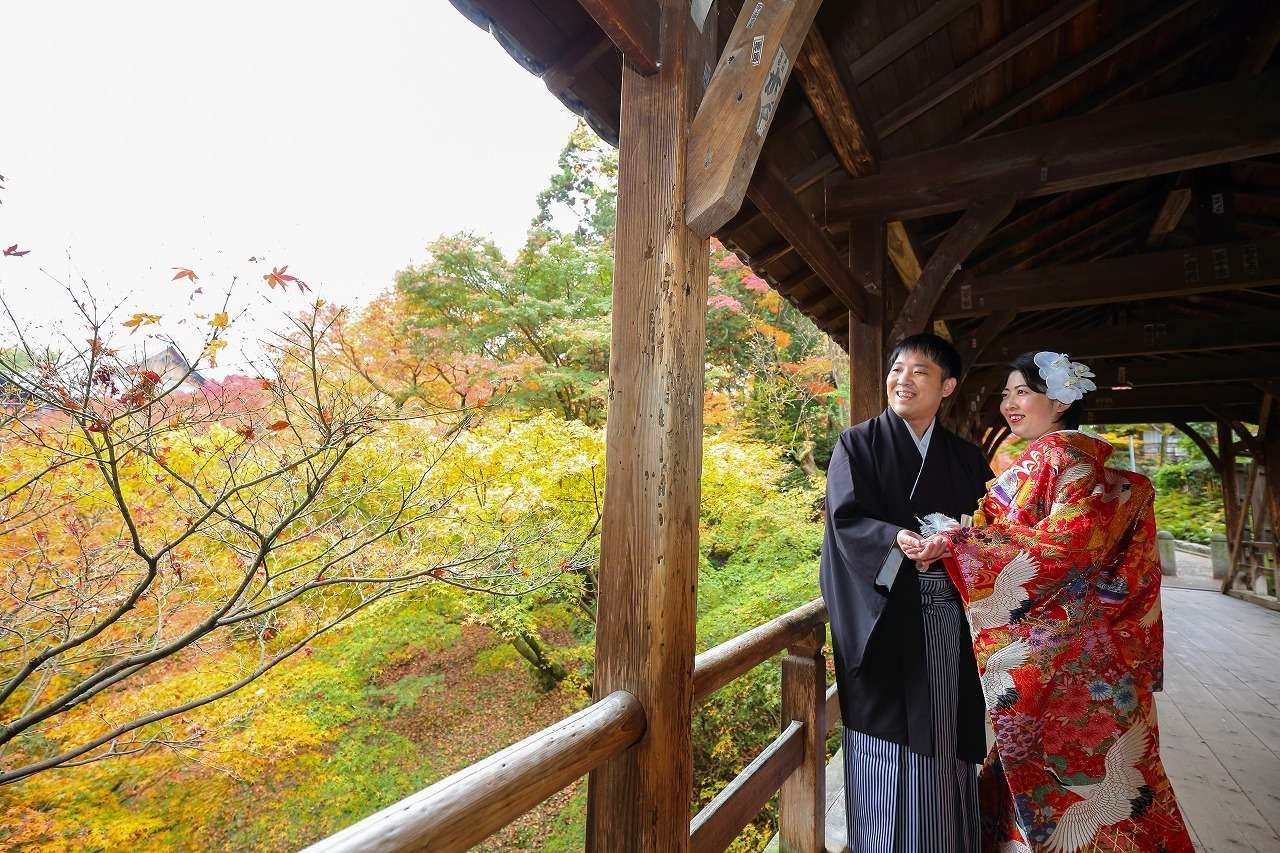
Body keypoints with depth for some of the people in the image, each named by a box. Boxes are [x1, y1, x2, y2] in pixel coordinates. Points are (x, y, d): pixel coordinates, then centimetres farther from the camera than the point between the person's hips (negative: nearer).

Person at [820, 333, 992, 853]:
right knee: (888, 737, 2)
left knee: (943, 738, 11)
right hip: (887, 618, -3)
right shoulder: (858, 445, 0)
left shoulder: (966, 457, 12)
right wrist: (897, 540, -27)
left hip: (948, 620, 4)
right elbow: (845, 519, -10)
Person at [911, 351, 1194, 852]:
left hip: (1058, 654, -9)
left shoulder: (1064, 454, -13)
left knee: (1069, 764, 4)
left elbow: (1072, 533, -26)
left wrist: (957, 542, -29)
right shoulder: (1042, 459, 15)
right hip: (1038, 647, 9)